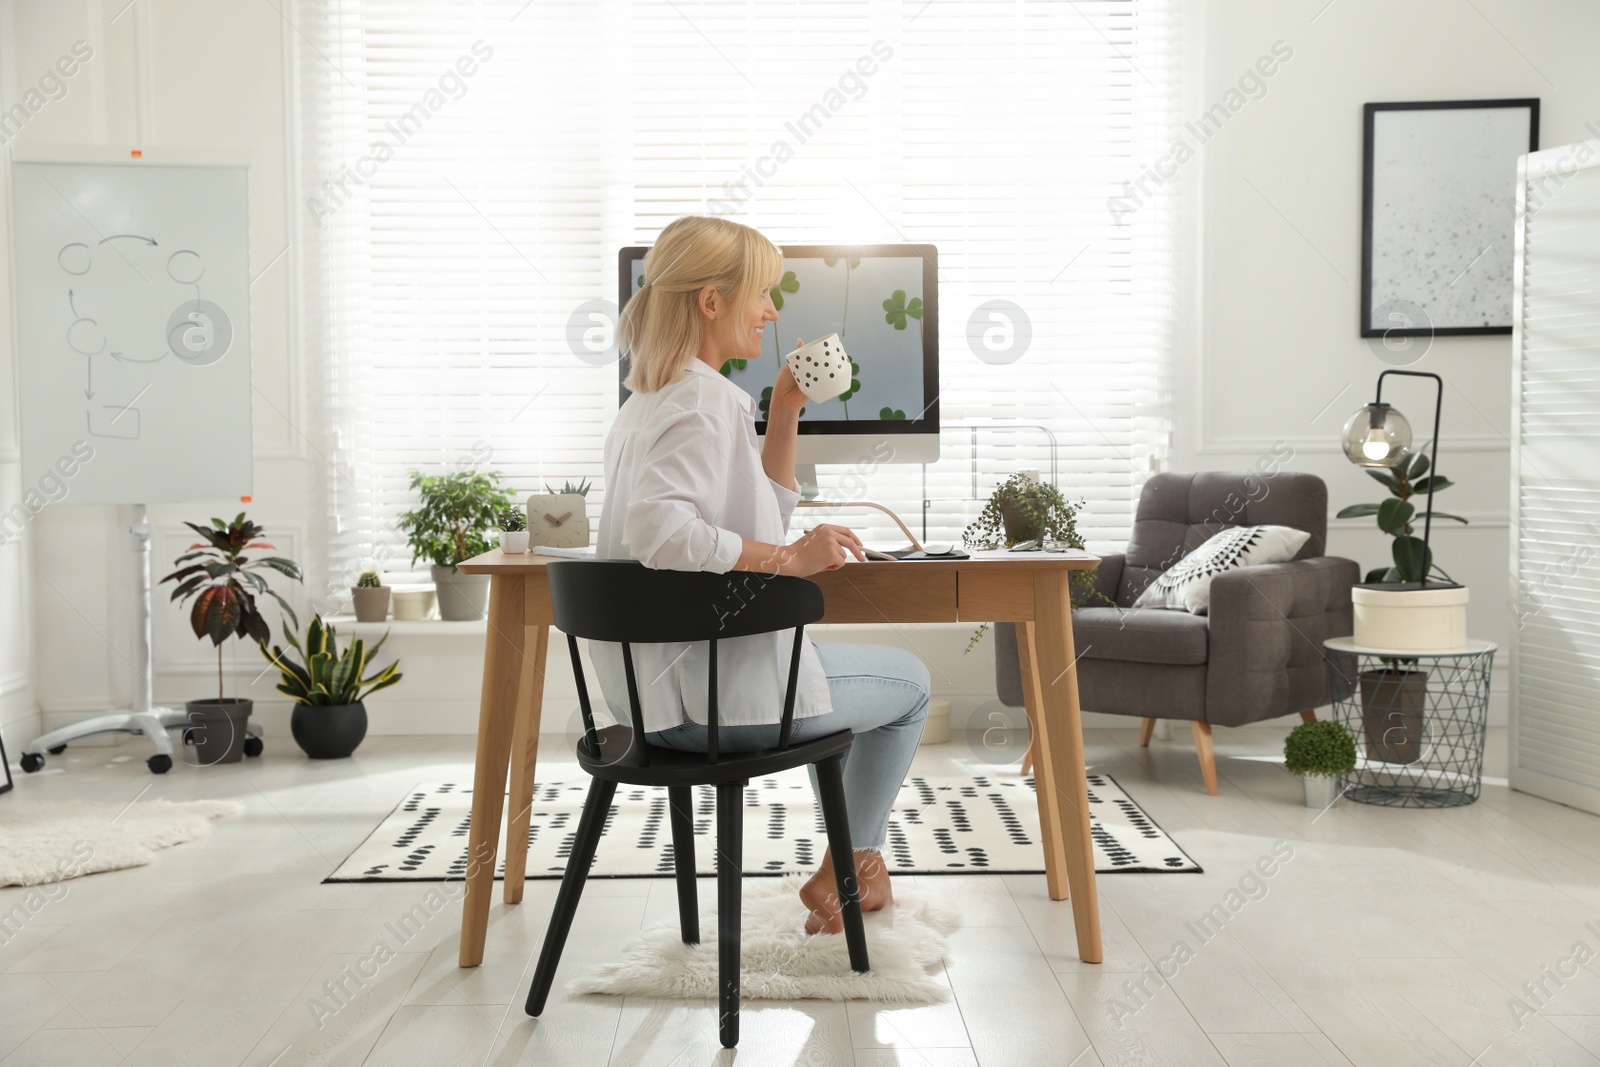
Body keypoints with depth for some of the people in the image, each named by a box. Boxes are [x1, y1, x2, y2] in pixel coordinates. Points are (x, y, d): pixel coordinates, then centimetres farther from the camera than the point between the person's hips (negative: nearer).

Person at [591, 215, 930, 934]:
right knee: (909, 681, 15)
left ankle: (855, 860, 42)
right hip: (715, 694, -10)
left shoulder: (651, 399, 14)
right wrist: (790, 557, -28)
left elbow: (767, 513, 21)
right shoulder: (706, 398, -18)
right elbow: (656, 528, -34)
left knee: (832, 663, 36)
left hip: (652, 684, 10)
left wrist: (785, 409, 13)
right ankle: (843, 872, 23)